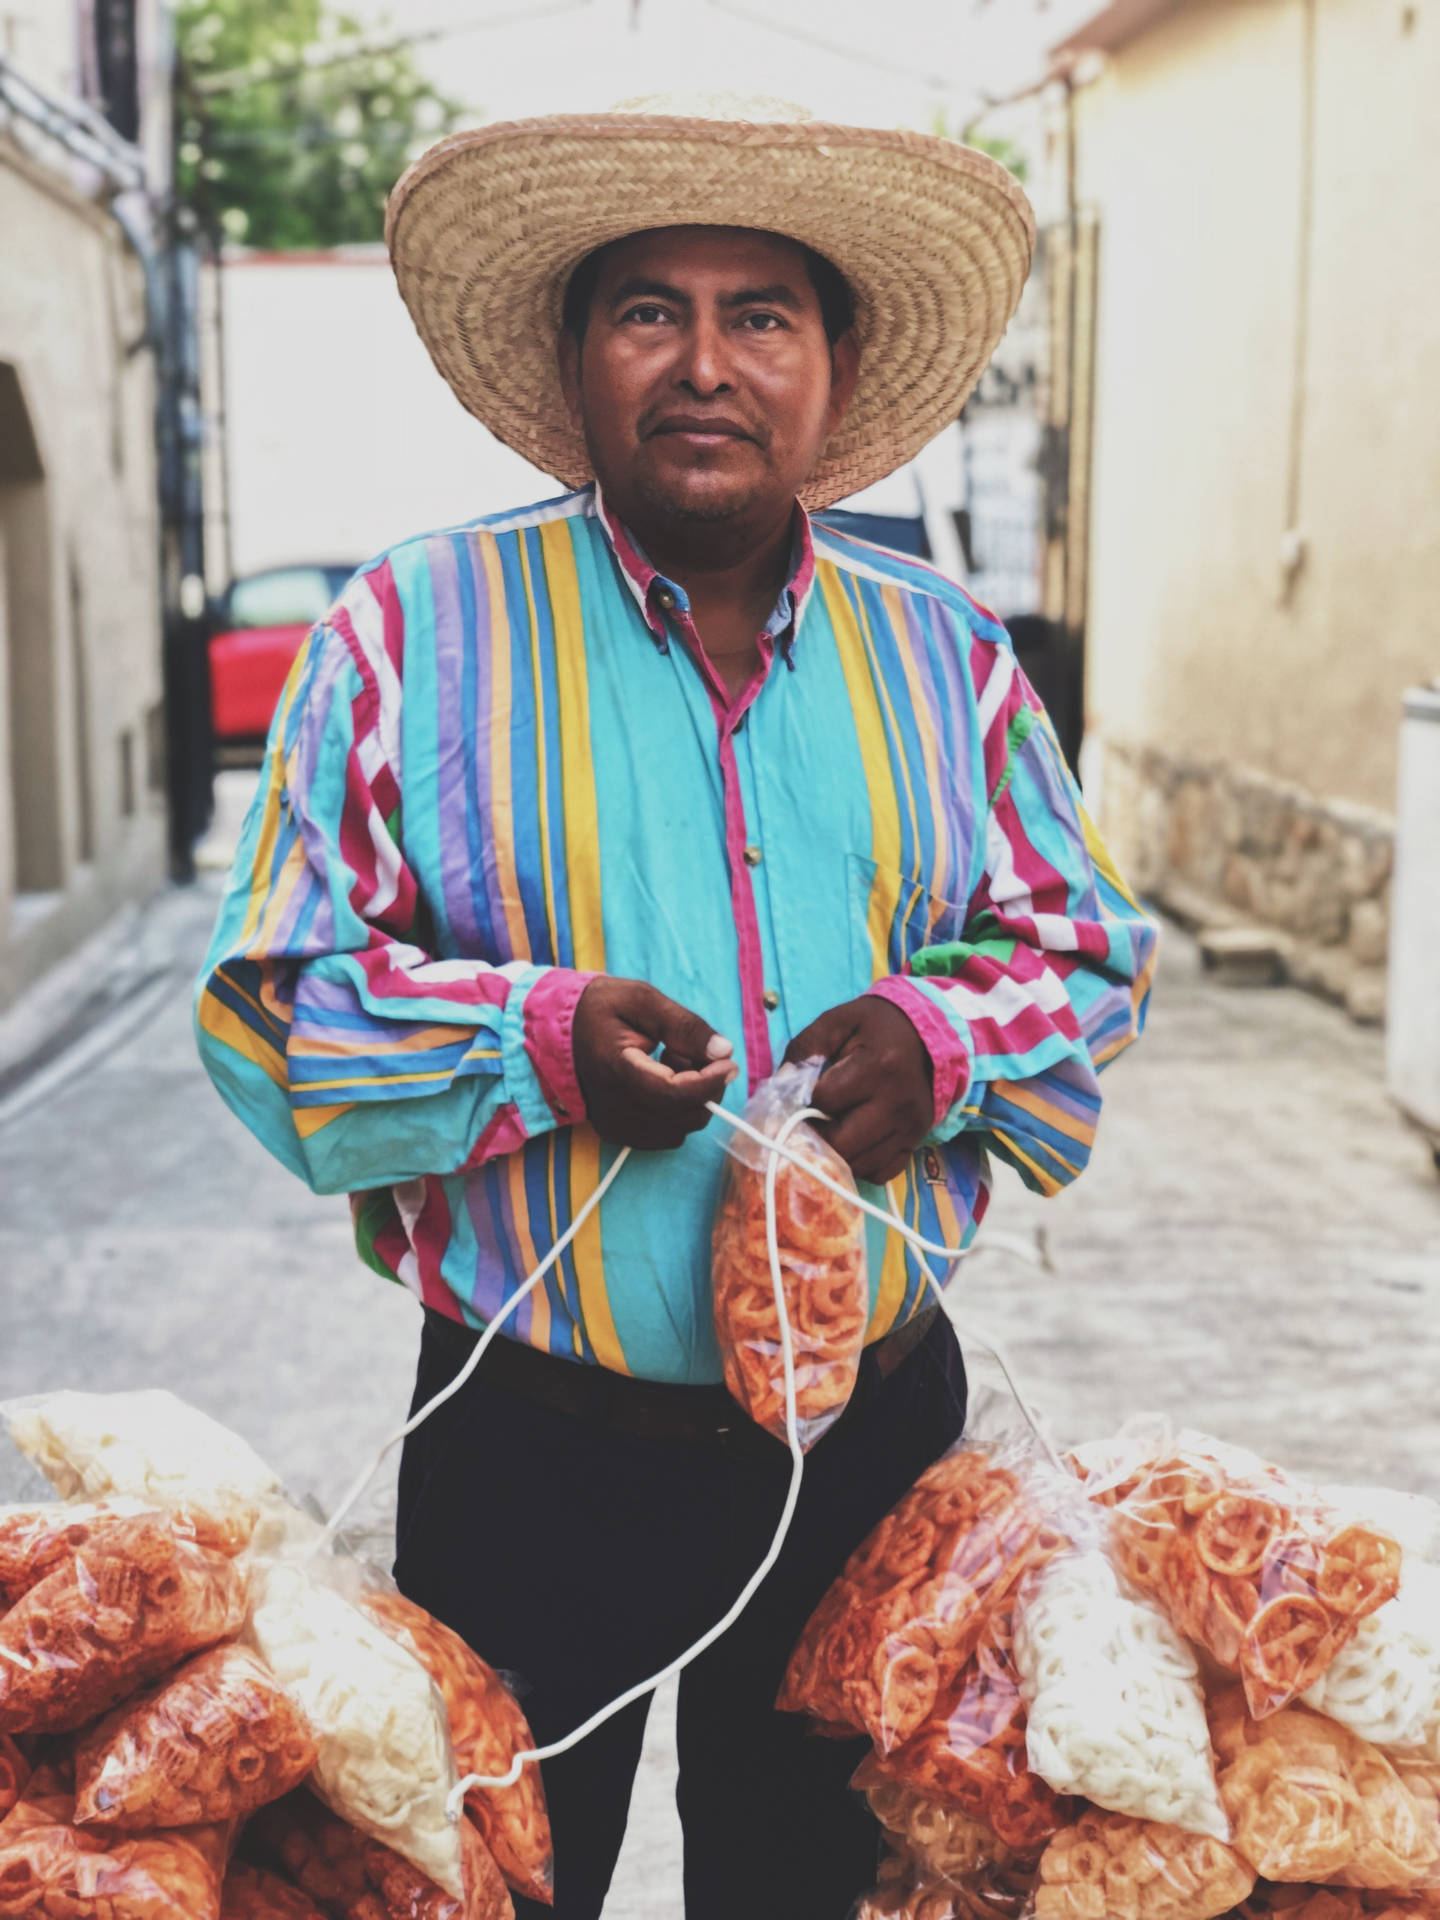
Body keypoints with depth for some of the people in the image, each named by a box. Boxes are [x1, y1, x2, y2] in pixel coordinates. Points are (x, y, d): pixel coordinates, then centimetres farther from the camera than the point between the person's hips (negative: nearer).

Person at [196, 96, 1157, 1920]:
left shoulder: (943, 652, 4)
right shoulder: (414, 627, -5)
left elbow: (1093, 954, 9)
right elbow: (270, 1001, -6)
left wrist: (944, 1040, -12)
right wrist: (536, 1040, -23)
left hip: (874, 1437, 3)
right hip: (534, 1452, -3)